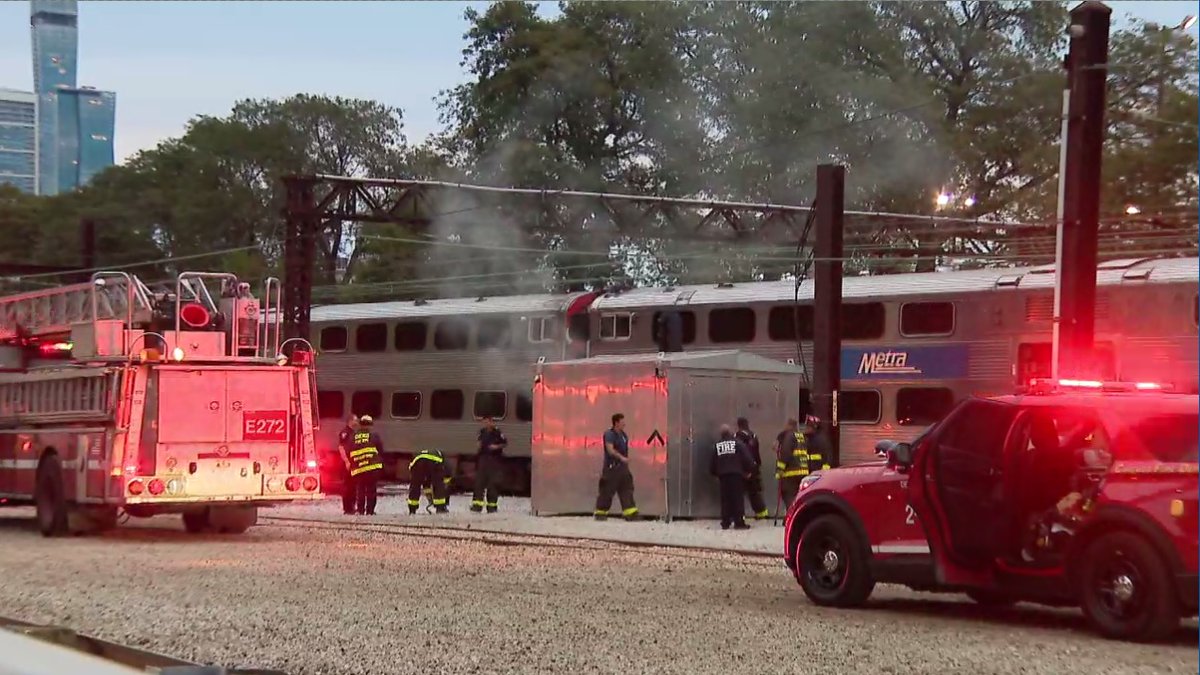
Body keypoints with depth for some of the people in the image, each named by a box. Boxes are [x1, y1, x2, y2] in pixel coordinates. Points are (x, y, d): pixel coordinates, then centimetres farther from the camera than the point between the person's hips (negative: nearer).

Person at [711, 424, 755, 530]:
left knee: (725, 499, 8)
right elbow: (747, 459, -6)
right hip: (737, 474, -3)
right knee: (738, 498, -2)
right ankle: (739, 522, -6)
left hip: (723, 475, 3)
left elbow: (712, 463, 12)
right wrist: (749, 470, 8)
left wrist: (715, 473, 27)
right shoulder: (738, 443, -3)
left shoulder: (717, 445, 8)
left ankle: (725, 523, 9)